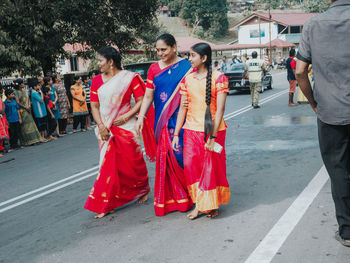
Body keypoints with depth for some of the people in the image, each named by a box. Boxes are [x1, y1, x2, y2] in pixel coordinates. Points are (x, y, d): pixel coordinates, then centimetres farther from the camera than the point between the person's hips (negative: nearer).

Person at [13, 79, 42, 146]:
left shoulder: (25, 91, 13)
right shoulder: (16, 92, -9)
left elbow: (28, 99, 14)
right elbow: (17, 102, -13)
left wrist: (29, 106, -4)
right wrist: (25, 107, -13)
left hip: (27, 110, 7)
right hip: (21, 111, -7)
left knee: (30, 123, 6)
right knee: (24, 126, -5)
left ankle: (33, 139, 10)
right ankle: (26, 141, -1)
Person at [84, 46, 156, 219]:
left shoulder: (129, 77, -4)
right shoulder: (97, 81, 8)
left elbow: (141, 100, -5)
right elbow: (94, 106, 7)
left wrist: (126, 117, -15)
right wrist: (101, 126, -6)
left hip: (125, 126, -3)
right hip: (106, 129, 3)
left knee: (132, 162, 5)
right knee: (108, 164, 4)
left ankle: (144, 189, 33)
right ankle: (105, 205, 10)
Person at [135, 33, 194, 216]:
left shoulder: (186, 67, -1)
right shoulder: (154, 69, 10)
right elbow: (148, 96, 10)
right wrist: (140, 117, 2)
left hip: (181, 119, -3)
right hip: (162, 120, 3)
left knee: (181, 155, -6)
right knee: (165, 155, 2)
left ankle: (187, 196, 11)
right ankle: (170, 197, 13)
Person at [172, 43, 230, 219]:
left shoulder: (218, 78, -7)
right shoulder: (187, 79, 8)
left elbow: (220, 109, -11)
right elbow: (183, 108, 9)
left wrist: (212, 136, -17)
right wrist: (176, 134, 5)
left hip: (212, 131, -4)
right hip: (191, 131, 4)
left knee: (211, 168, 4)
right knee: (190, 166, 4)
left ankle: (212, 204, 22)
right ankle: (198, 204, 18)